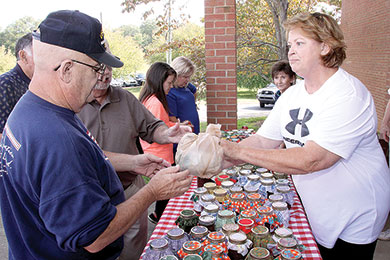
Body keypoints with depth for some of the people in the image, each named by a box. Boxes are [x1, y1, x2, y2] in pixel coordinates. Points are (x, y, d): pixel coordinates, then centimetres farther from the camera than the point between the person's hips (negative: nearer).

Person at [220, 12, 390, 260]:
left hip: (353, 219, -6)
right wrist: (222, 159, -20)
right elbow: (263, 140, -3)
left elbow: (311, 160, -34)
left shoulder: (349, 96, -25)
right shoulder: (292, 95, 1)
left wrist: (239, 151, -35)